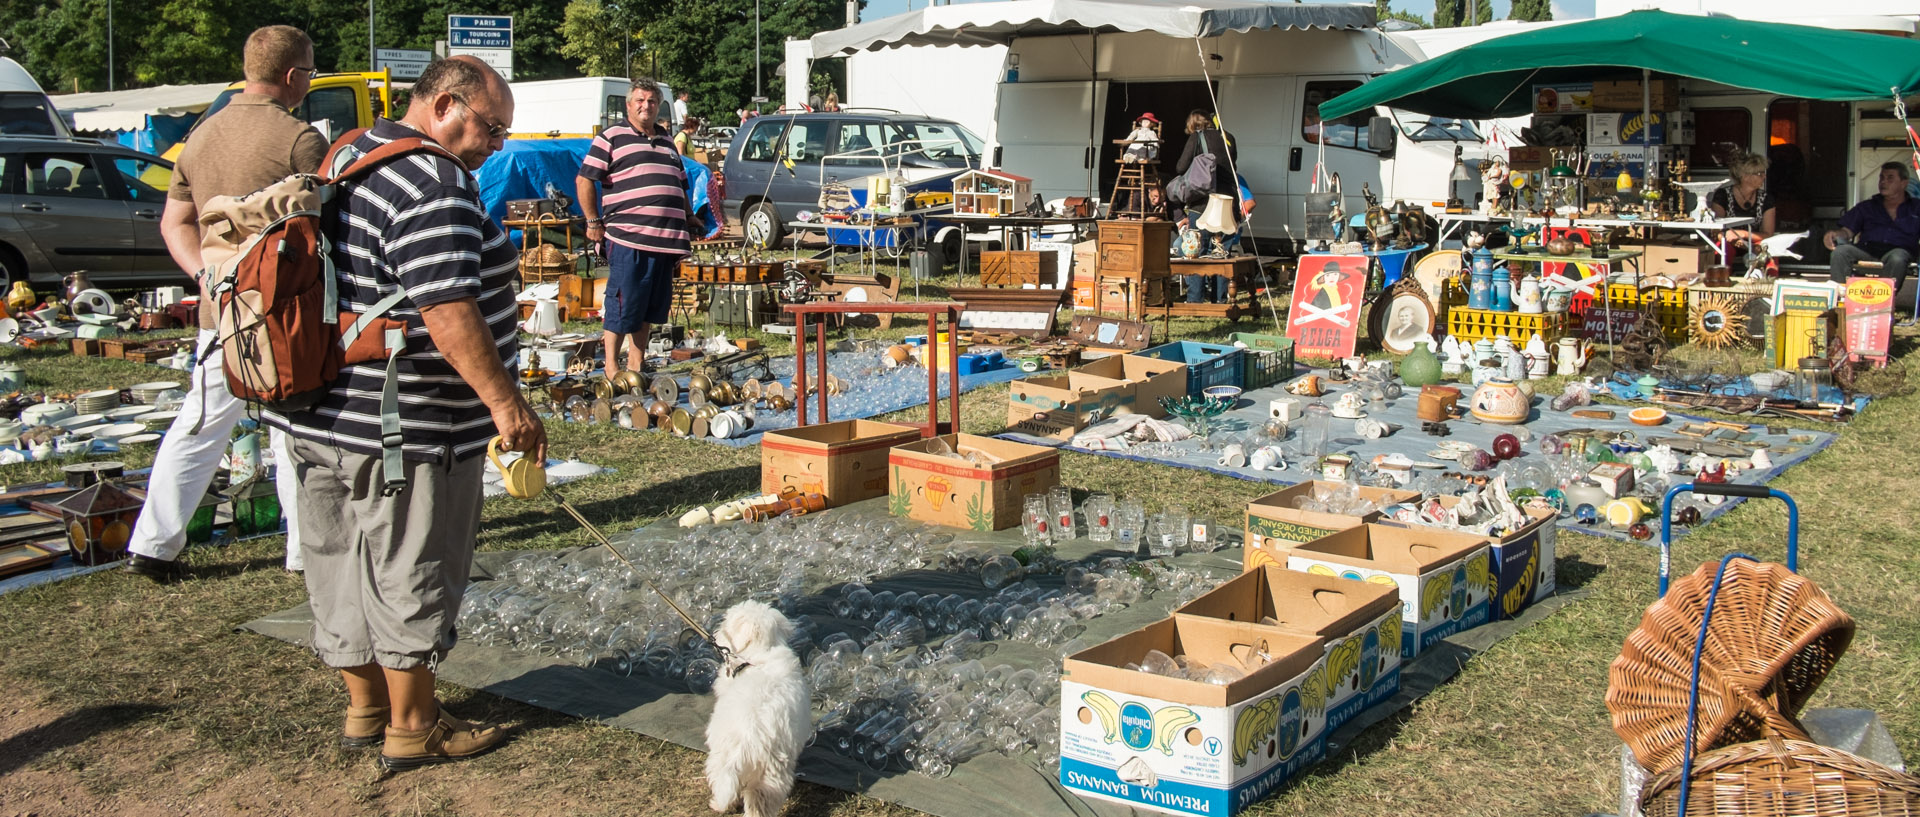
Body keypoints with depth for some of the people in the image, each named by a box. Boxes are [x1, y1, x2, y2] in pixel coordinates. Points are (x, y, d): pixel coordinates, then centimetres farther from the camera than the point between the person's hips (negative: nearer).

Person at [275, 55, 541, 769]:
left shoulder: (349, 157, 14)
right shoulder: (436, 186, -19)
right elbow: (447, 311, -27)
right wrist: (505, 403, -25)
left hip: (319, 417, 10)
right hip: (404, 430, -10)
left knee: (343, 566, 17)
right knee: (410, 575, 3)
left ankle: (364, 707, 32)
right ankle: (412, 729, 15)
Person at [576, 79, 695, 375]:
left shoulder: (667, 143, 22)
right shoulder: (612, 138, 2)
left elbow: (681, 188, 29)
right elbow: (584, 181, -1)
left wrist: (689, 226, 20)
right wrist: (594, 221, -5)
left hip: (666, 240, 6)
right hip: (628, 238, -6)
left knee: (651, 307, 10)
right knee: (622, 306, -3)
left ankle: (637, 362, 20)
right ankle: (612, 367, 6)